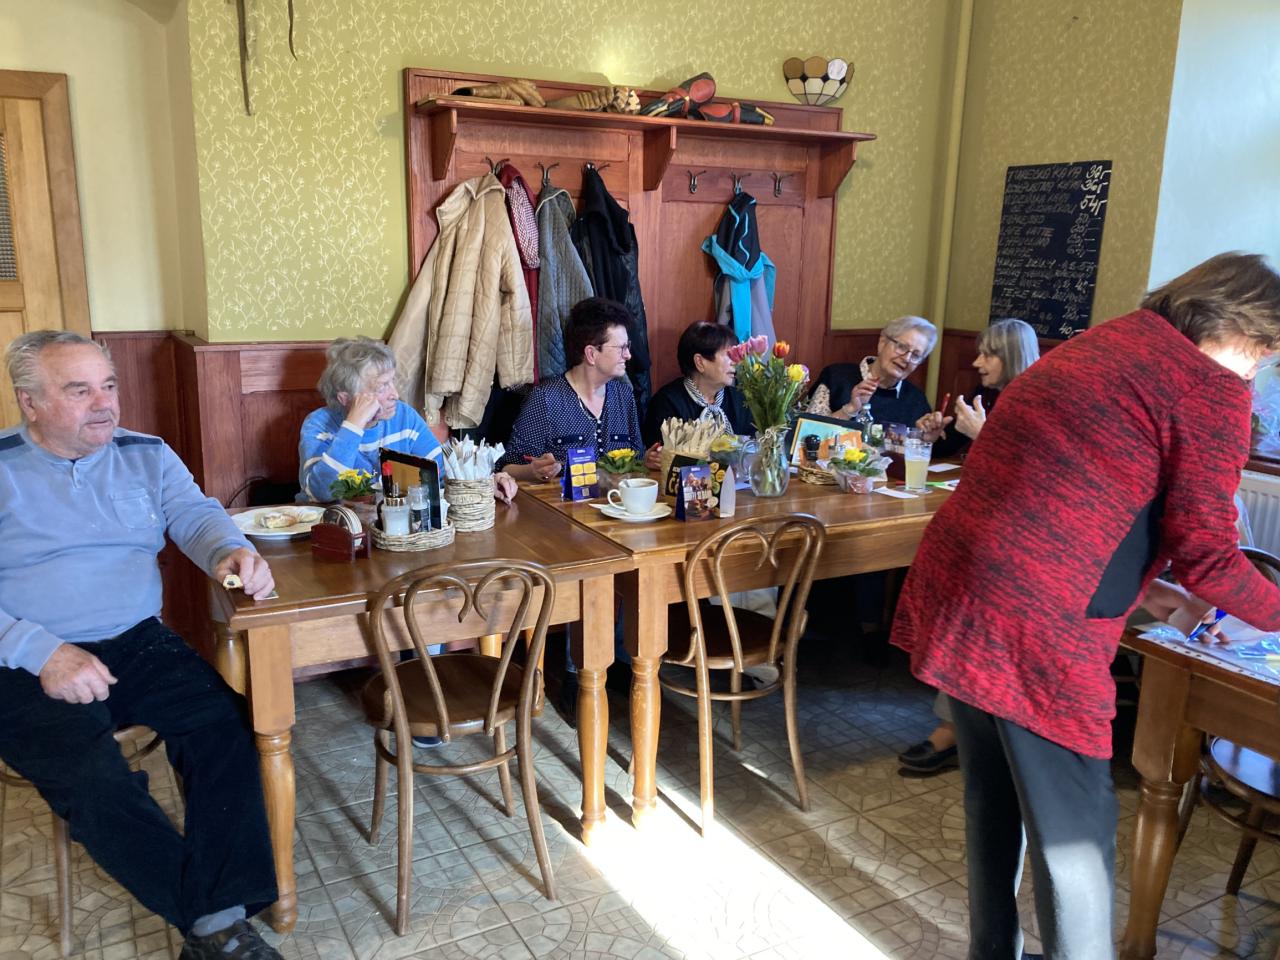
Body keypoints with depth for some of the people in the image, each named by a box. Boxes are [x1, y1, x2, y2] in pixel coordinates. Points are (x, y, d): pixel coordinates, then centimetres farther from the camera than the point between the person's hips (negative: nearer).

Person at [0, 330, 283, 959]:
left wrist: (232, 552, -21)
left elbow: (195, 516, 4)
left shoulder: (146, 455, 12)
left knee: (225, 726, -23)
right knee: (93, 778, -27)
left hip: (138, 646, 3)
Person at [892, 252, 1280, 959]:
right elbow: (1205, 554, -3)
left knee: (993, 802, 22)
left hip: (954, 597, 9)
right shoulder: (1211, 388, -5)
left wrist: (1142, 589, 28)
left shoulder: (1096, 345, 20)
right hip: (1034, 630, -9)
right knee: (1075, 831, 7)